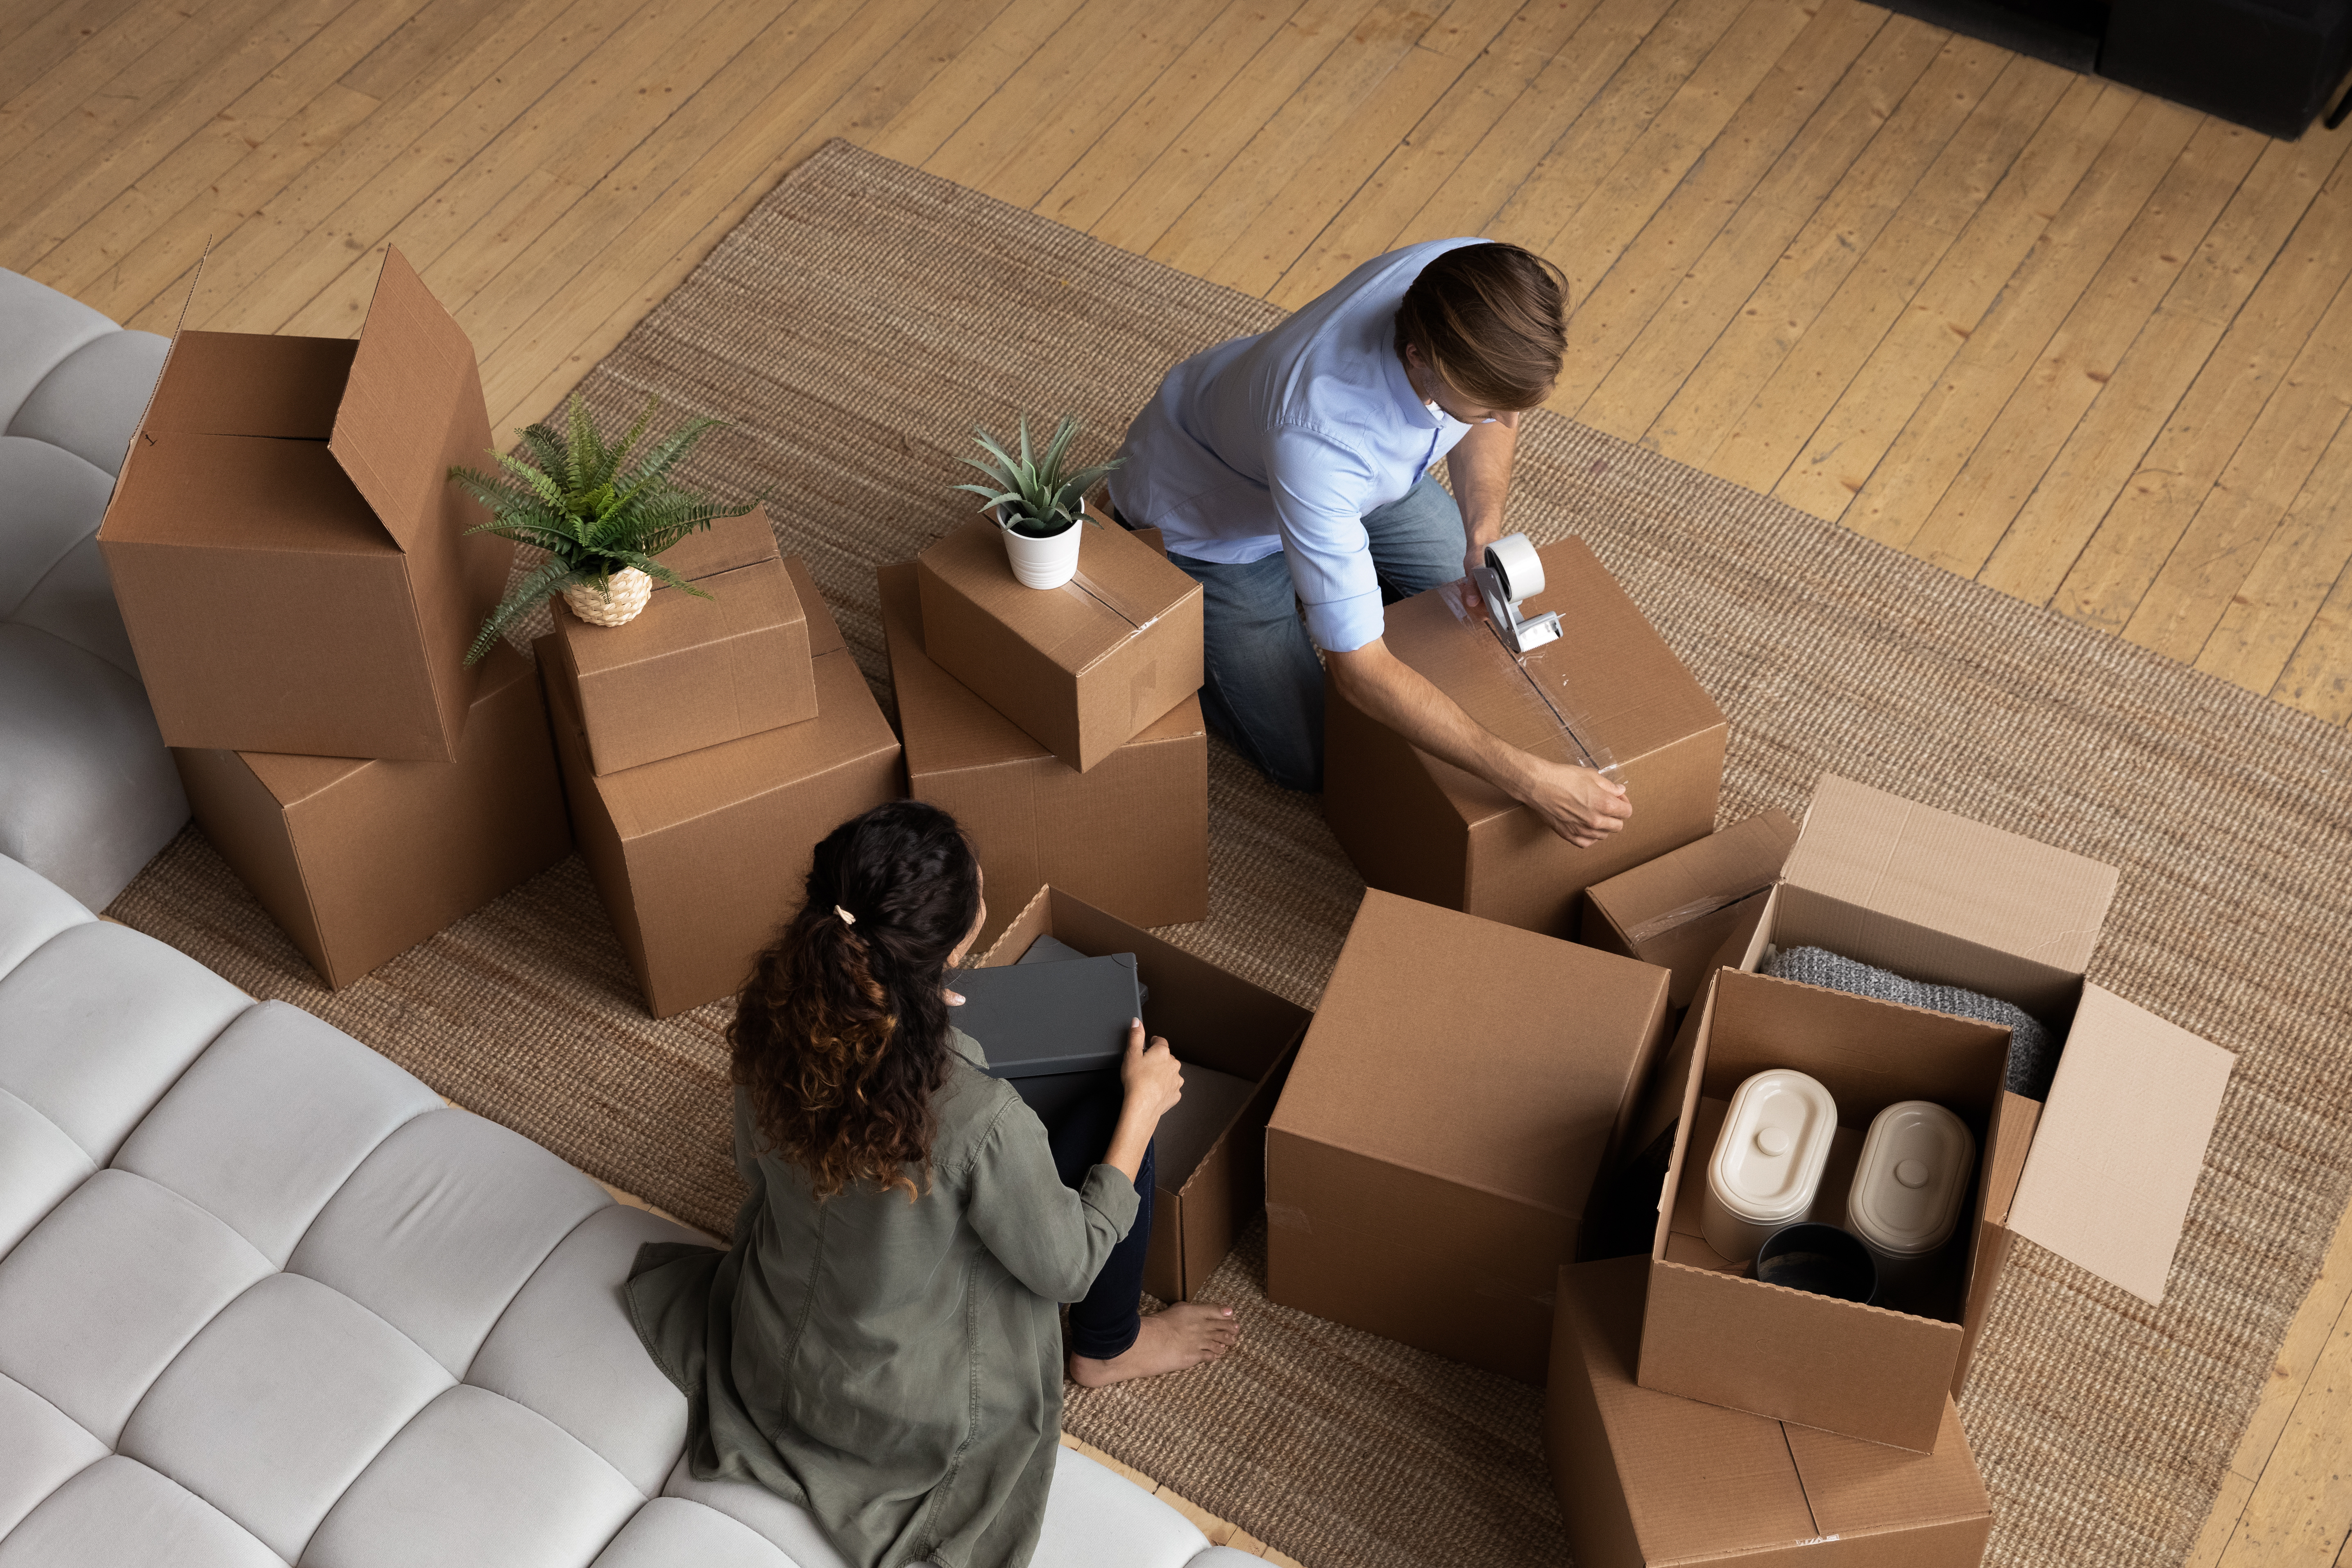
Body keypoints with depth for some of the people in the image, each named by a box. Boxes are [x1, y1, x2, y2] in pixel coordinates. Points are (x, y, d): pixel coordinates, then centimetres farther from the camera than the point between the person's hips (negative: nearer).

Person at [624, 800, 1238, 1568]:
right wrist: (1144, 1103, -8)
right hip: (913, 1412, -5)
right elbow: (1069, 1268, -19)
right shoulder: (978, 1117, -38)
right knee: (1113, 1121, 4)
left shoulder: (771, 1025, -22)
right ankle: (1108, 1350, 27)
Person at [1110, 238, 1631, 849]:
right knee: (1310, 762, 1)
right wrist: (1528, 781, -46)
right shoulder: (1318, 435, -49)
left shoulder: (1480, 288, -33)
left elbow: (1494, 419, -6)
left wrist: (1485, 533, -23)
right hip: (1208, 517, -6)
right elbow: (1362, 670, -43)